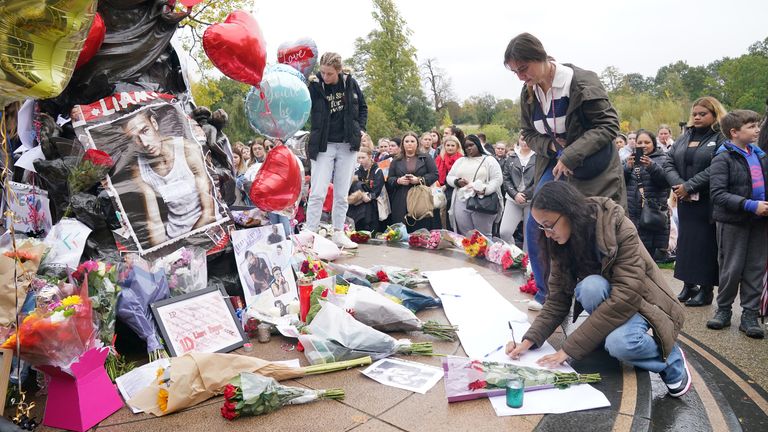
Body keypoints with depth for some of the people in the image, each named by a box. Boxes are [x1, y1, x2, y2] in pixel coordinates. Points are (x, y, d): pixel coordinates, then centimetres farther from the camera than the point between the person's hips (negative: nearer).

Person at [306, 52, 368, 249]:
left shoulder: (350, 83, -1)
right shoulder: (314, 85, -9)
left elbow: (362, 107, 13)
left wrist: (361, 128, 3)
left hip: (347, 145, 3)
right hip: (323, 145, -2)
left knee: (342, 194, 9)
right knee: (317, 193, -6)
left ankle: (338, 233, 19)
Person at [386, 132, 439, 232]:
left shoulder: (426, 158, 10)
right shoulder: (396, 161, 16)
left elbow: (435, 175, 2)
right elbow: (389, 179, 13)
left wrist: (419, 180, -12)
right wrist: (398, 181, -8)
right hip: (401, 203, 1)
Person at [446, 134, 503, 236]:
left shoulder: (489, 160, 4)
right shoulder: (460, 161, 18)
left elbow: (497, 179, -5)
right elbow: (449, 177, 19)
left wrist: (485, 190, -21)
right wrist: (457, 181, -4)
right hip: (461, 203, 4)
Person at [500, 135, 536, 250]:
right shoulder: (511, 158, 11)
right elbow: (506, 178, 7)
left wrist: (525, 195, -12)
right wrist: (515, 194, -7)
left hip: (532, 201, -3)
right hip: (513, 200, 3)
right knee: (504, 232, -7)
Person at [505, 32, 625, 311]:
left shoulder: (582, 82, -17)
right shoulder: (529, 93, 2)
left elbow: (608, 125, -16)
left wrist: (571, 155, -26)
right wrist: (551, 146, -11)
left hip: (591, 171, -6)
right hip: (554, 166, 6)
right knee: (535, 229, 1)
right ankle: (547, 293, 19)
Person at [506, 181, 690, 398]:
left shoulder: (620, 231, -27)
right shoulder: (562, 244, -10)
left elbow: (624, 298, -33)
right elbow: (557, 300, -7)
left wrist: (569, 348, -34)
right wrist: (529, 340, -23)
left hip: (640, 302, -3)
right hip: (606, 300, 3)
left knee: (620, 343, -36)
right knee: (592, 285, -32)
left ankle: (670, 358, -5)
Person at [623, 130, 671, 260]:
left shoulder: (662, 159, 8)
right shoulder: (630, 159, 16)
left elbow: (666, 180, -9)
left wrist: (652, 166, -23)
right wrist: (627, 167, -13)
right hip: (632, 213, 2)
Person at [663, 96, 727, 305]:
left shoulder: (722, 139, -6)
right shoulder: (685, 137, 14)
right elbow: (669, 162, 5)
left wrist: (689, 186, -20)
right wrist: (677, 185, -11)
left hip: (708, 203, -6)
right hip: (685, 202, 6)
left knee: (706, 245, -2)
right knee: (686, 241, 9)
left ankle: (706, 290, 8)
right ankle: (689, 285, 20)